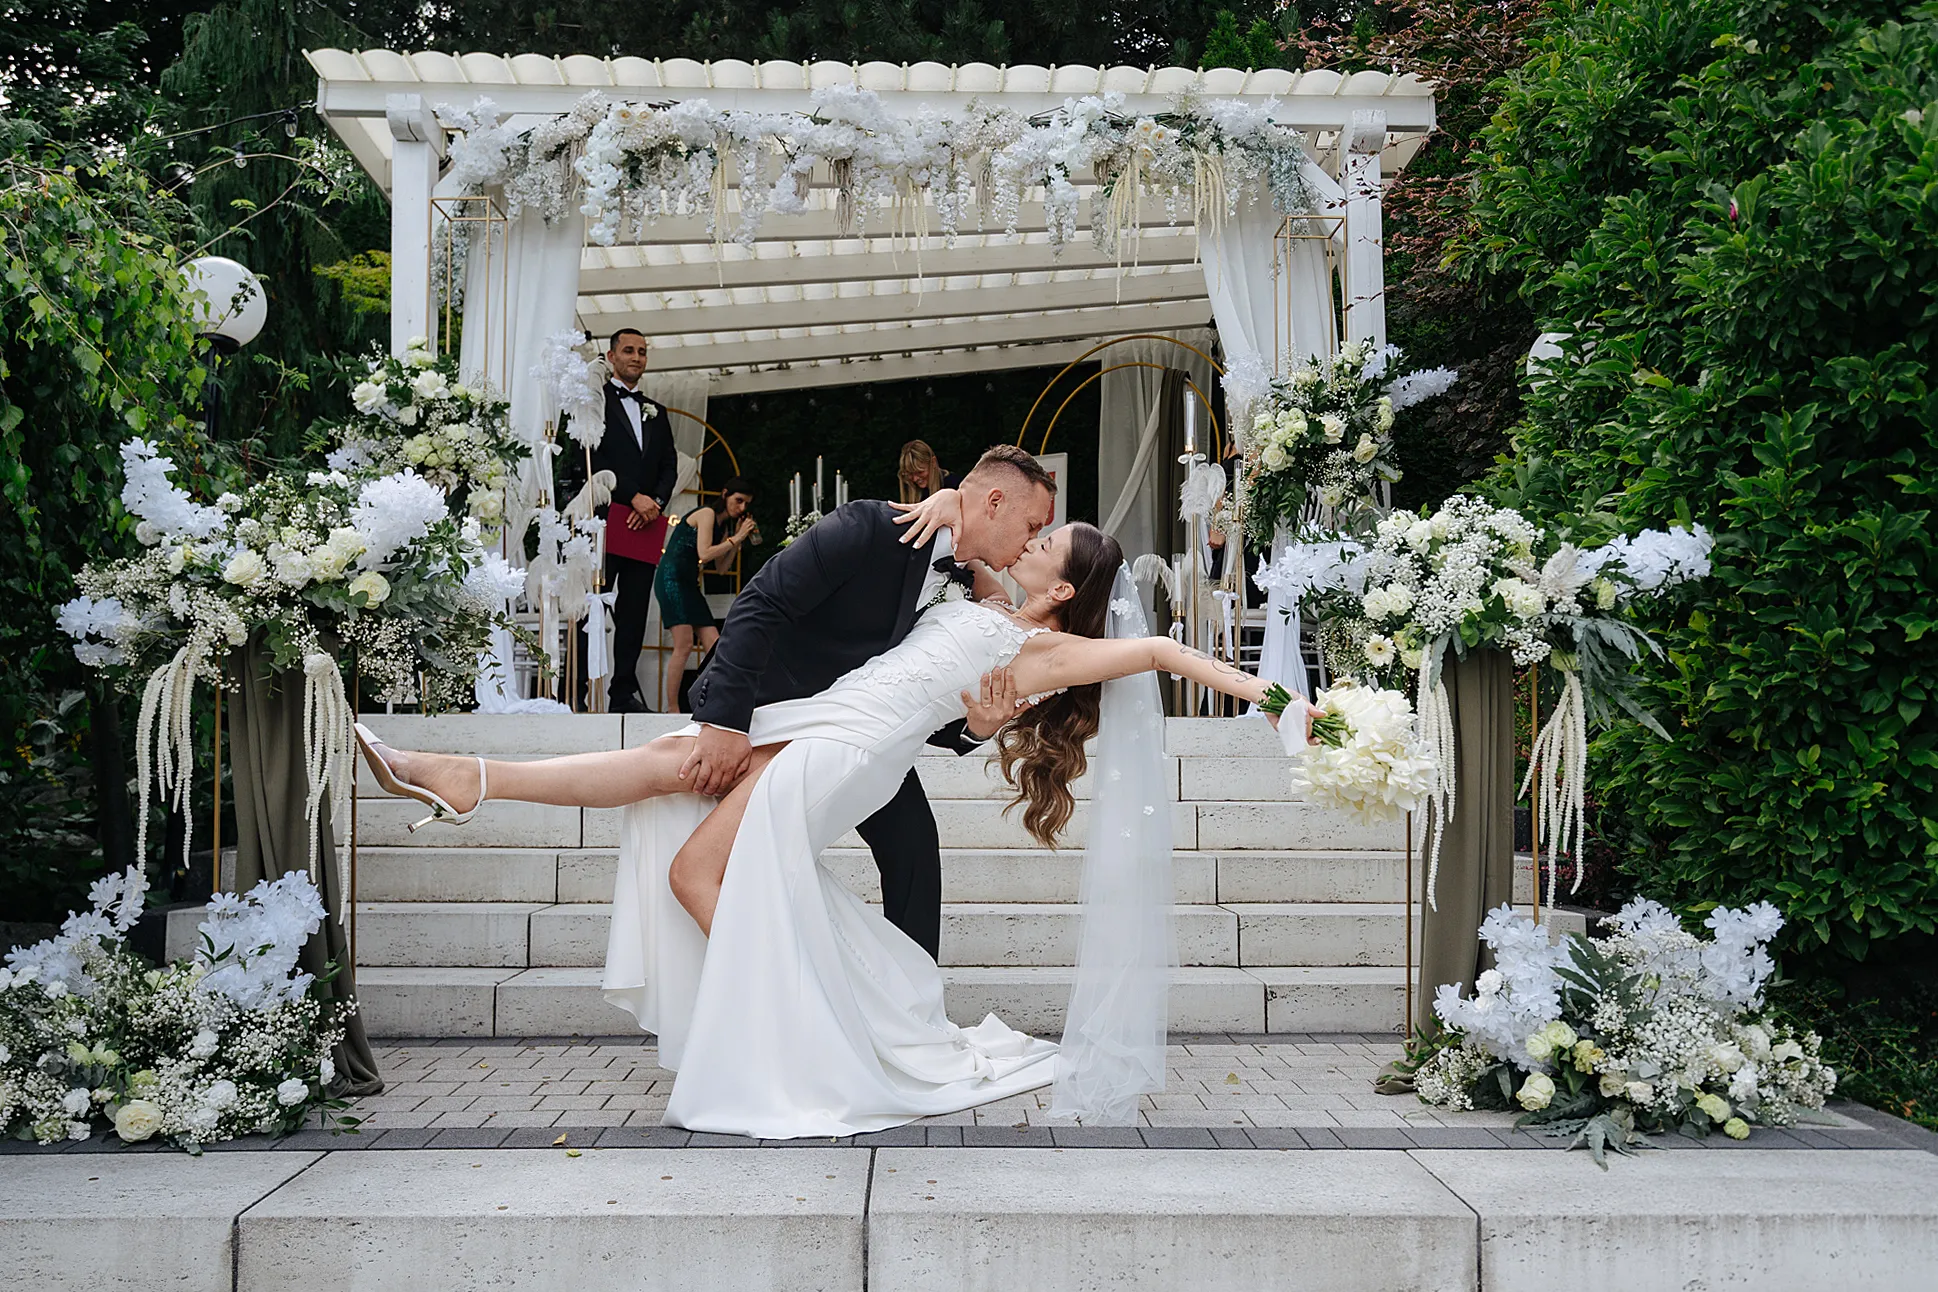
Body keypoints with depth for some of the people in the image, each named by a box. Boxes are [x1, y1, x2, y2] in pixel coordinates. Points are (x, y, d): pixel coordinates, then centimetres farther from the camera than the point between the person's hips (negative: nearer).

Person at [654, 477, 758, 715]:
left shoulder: (724, 526, 18)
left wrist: (738, 540, 7)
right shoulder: (707, 513, -7)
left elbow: (721, 568, 15)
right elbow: (704, 553, -17)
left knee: (715, 647, 0)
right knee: (684, 645, -15)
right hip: (671, 578, -9)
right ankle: (671, 708, -11)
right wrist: (735, 539, -9)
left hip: (689, 585, 9)